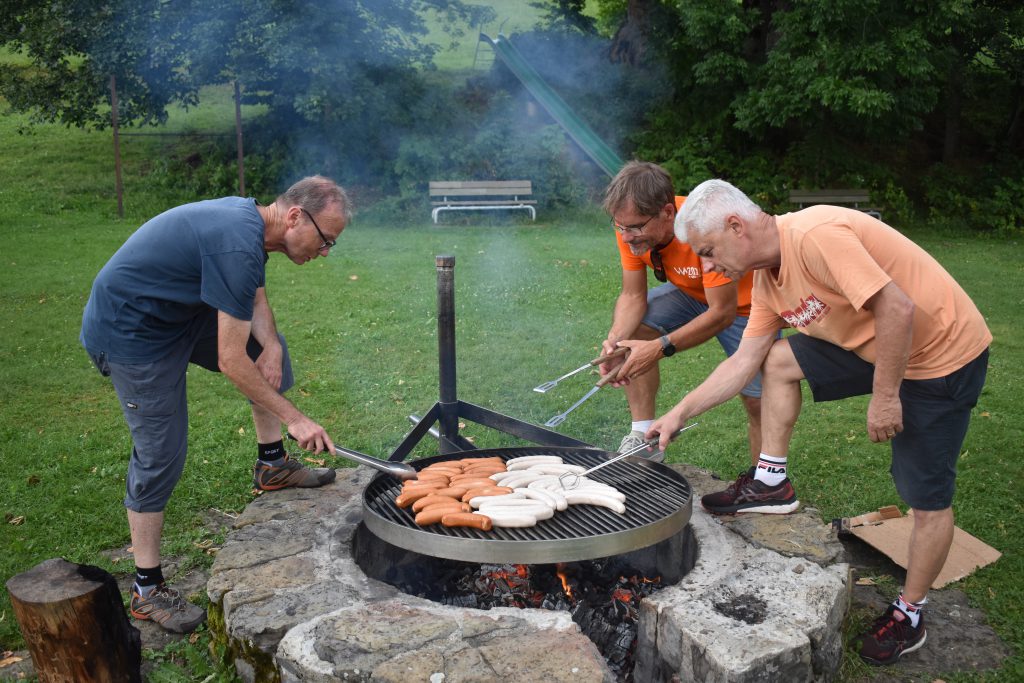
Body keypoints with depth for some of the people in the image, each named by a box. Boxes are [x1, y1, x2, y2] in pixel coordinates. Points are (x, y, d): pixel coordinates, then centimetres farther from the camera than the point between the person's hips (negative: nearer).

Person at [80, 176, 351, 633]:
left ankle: (271, 465, 20)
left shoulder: (250, 220, -2)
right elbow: (231, 361, -30)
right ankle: (146, 590, 9)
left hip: (176, 313, 10)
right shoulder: (238, 247, -32)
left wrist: (271, 345, -10)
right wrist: (293, 418, -23)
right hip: (130, 334, -10)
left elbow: (256, 301, 10)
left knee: (269, 346, 10)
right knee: (160, 454, -6)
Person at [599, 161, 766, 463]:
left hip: (743, 305, -5)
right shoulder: (631, 225, -22)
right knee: (630, 325, -19)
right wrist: (615, 340, -35)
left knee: (758, 402, -8)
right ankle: (644, 436, -10)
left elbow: (723, 313, -35)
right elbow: (633, 297, -15)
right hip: (690, 294, 5)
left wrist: (659, 347, -41)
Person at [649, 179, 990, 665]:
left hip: (943, 354, -8)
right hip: (877, 347, 9)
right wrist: (679, 413, 4)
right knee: (778, 361, 6)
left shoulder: (815, 236, -29)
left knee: (927, 497, 0)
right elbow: (744, 361, 6)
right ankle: (772, 483, 14)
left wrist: (884, 395, -24)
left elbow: (898, 307, -32)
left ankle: (909, 614, 19)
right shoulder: (768, 276, 1)